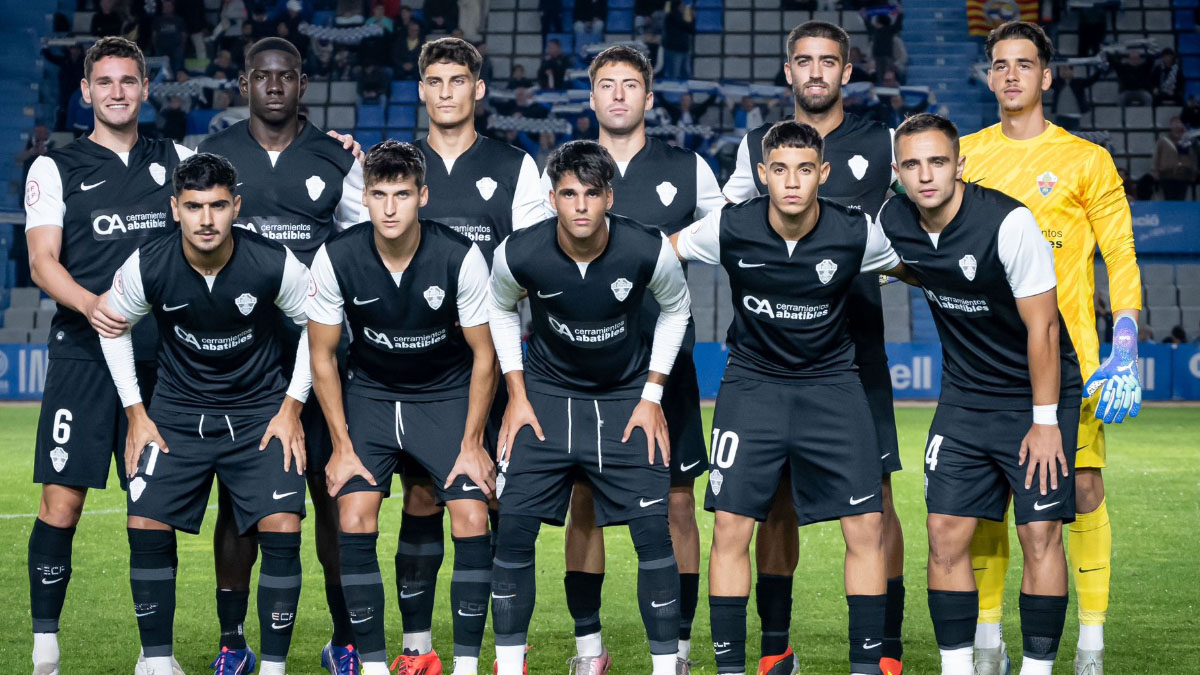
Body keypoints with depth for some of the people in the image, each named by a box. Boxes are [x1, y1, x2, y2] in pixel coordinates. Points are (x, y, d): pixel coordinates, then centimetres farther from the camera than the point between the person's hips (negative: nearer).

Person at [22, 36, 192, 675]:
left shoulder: (176, 160, 14)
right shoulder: (56, 167, 6)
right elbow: (43, 261, -3)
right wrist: (91, 304, -24)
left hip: (160, 356, 3)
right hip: (83, 356, -3)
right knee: (62, 501, -7)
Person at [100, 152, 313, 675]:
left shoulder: (276, 266, -19)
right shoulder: (146, 267, -16)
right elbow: (114, 327, 4)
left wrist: (291, 407, -3)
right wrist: (135, 413, 2)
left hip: (262, 410, -1)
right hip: (178, 411, 1)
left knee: (281, 527, -16)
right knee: (146, 524, -12)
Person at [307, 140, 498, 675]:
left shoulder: (460, 257, -20)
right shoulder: (336, 258, -17)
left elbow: (484, 353, -8)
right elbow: (322, 356, -5)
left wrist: (471, 443, -9)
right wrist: (342, 445, -7)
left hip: (447, 395, -1)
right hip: (370, 395, 1)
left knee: (472, 521, -15)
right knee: (355, 522, -14)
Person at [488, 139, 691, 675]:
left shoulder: (648, 250, -21)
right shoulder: (518, 254, -20)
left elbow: (676, 308, 1)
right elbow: (501, 308, 4)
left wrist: (652, 395, -2)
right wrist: (517, 395, 0)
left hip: (627, 395, 0)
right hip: (547, 394, 1)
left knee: (654, 532, -8)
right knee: (514, 526, -7)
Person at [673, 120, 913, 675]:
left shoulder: (857, 233, -12)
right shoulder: (728, 228, -14)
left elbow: (913, 270, 11)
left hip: (832, 383, 0)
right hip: (752, 382, 0)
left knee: (866, 527, -7)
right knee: (730, 526, -7)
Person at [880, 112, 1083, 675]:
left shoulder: (1009, 222, -23)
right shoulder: (894, 221, -7)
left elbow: (1042, 326, -18)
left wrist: (1046, 421, -16)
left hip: (1036, 393, -5)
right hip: (964, 394, 5)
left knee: (1040, 534, -8)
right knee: (946, 533, -2)